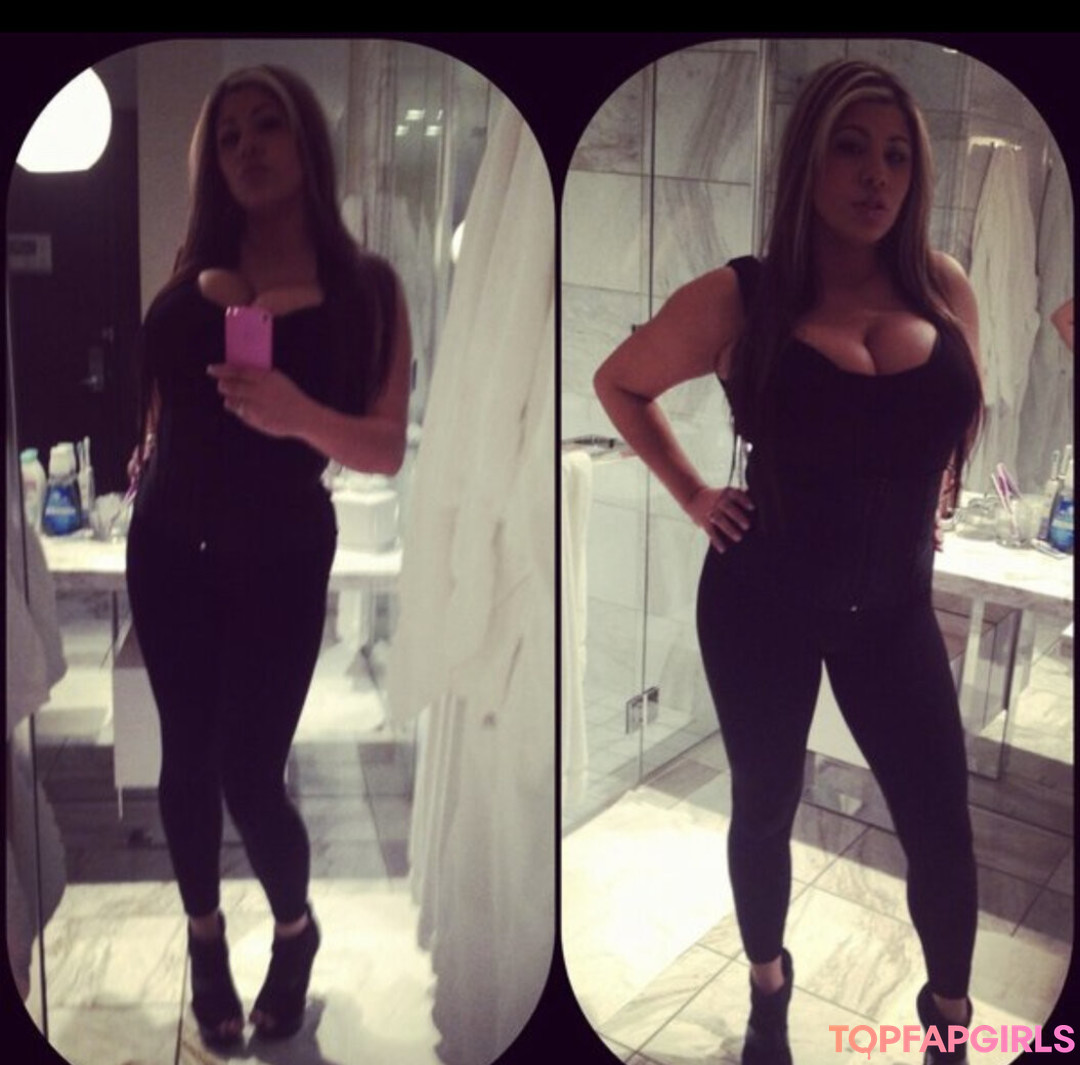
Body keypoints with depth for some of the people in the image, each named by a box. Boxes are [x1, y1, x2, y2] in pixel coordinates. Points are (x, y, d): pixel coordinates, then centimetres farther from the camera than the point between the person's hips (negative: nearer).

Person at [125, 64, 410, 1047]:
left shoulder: (365, 287, -5)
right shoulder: (192, 275, 4)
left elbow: (387, 452, -13)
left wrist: (299, 414, -28)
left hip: (282, 558, -3)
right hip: (170, 549, 3)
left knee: (249, 771, -5)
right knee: (187, 754, 6)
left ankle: (298, 935, 25)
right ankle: (205, 939, 30)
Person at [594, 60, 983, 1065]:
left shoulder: (945, 289, -4)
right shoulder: (739, 299, -12)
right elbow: (618, 384, 2)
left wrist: (927, 501, 8)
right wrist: (692, 494, -3)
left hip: (893, 602, 2)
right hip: (763, 600, -2)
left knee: (941, 825, 6)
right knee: (764, 805, 15)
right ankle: (768, 984, 42)